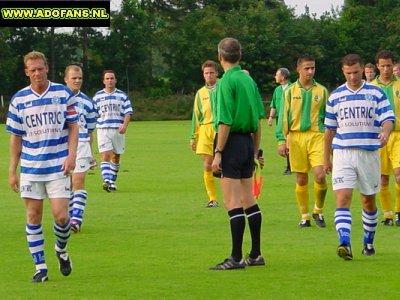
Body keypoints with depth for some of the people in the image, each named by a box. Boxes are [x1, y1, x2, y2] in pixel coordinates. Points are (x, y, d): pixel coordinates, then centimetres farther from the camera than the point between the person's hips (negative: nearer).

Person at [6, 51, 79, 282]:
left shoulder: (63, 94, 0)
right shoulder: (19, 100, 2)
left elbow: (73, 127, 4)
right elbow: (16, 137, 8)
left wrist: (71, 155, -9)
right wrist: (12, 171, 5)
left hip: (58, 167, -1)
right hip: (30, 168, 2)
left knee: (61, 216, -9)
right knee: (33, 217, 2)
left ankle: (61, 250, 22)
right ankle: (40, 267, 10)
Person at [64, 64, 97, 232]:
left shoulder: (87, 102, 8)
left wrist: (90, 153, 15)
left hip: (81, 144, 0)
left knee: (78, 182, -11)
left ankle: (77, 219, -15)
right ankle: (69, 216, 17)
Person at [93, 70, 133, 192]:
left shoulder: (123, 96, 8)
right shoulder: (97, 96, 9)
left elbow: (128, 112, 2)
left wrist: (124, 125, -15)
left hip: (118, 130, 1)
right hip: (103, 129, -1)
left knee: (116, 157, 8)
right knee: (105, 155, -15)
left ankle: (112, 181, 21)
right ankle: (106, 180, -27)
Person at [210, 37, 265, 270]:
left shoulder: (226, 82, -13)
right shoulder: (249, 80, 10)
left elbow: (225, 122, -17)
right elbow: (258, 120, 13)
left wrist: (218, 153, -14)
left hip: (232, 142, -8)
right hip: (248, 142, 8)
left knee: (233, 203, -6)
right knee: (248, 201, 14)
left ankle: (236, 258, -7)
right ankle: (256, 254, 17)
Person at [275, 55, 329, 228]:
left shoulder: (321, 91, 8)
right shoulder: (290, 91, 6)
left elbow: (328, 117, 13)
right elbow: (283, 117, 7)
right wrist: (282, 140, 0)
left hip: (317, 136, 0)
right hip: (296, 137, 0)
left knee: (320, 176, -13)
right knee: (301, 180, 3)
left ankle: (318, 211, 9)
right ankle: (304, 217, 13)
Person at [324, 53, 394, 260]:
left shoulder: (376, 93, 3)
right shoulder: (335, 96, 9)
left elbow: (388, 119, -6)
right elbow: (329, 129, 15)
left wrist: (385, 133, -29)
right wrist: (326, 158, 15)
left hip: (369, 153, 0)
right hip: (342, 152, 0)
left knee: (368, 200, 10)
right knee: (342, 199, -15)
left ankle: (368, 242, 27)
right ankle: (344, 243, -25)